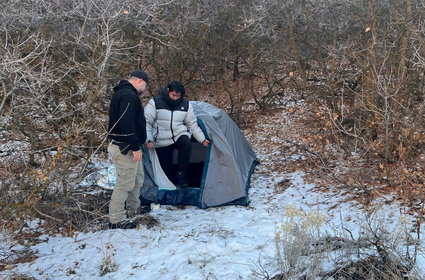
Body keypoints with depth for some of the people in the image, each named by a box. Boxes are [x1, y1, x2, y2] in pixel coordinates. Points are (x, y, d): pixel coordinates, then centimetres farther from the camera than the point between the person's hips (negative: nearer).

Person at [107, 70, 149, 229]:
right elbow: (127, 124, -27)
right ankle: (116, 220, 0)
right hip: (125, 148, -11)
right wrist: (136, 147, -24)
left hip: (127, 146, 11)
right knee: (125, 182, -6)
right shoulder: (129, 96, -19)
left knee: (137, 178, 22)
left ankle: (133, 210, 36)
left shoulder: (121, 93, 16)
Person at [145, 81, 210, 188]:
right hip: (162, 142, -2)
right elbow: (146, 122, -8)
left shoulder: (186, 105, 1)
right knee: (165, 169, -6)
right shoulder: (155, 103, -9)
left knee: (186, 144, -32)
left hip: (180, 135, 2)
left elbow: (193, 124, 12)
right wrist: (149, 139, -20)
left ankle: (181, 178, -24)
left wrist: (202, 139, 10)